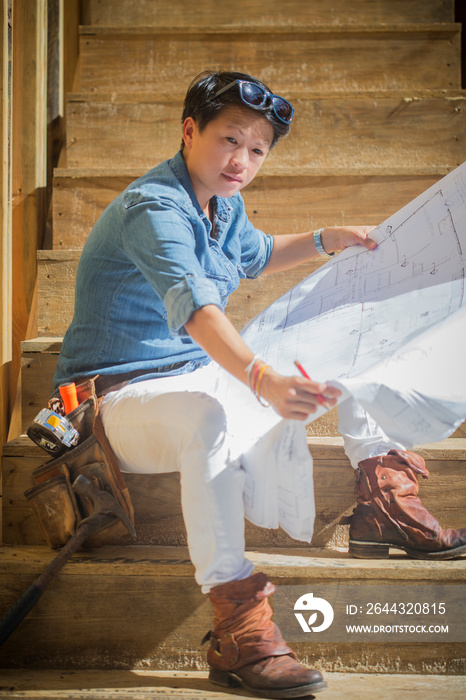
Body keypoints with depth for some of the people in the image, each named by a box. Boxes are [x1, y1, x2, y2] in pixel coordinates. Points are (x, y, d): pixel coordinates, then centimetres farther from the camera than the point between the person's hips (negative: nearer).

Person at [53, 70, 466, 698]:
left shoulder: (224, 203, 7)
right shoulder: (153, 208, -24)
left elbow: (254, 255, 31)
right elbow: (193, 305, -43)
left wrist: (324, 241, 16)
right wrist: (262, 381, -58)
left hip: (203, 371, 10)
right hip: (128, 396, -9)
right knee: (206, 413, -45)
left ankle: (386, 503, 15)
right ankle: (237, 627, -45)